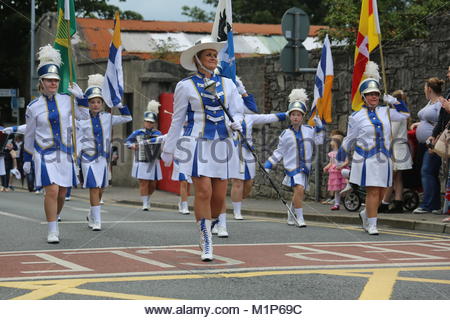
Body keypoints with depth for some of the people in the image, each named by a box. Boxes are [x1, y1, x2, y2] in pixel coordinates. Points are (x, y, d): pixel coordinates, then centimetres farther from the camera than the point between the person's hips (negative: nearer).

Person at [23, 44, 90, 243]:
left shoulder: (66, 100, 3)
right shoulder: (33, 107, -2)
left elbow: (84, 116, 14)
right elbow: (29, 135, 7)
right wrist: (27, 159, 10)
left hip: (65, 154, 3)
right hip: (44, 154, -3)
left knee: (62, 194, 8)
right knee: (52, 191, -16)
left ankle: (54, 220, 33)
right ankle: (52, 231, -8)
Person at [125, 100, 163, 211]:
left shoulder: (157, 133, 1)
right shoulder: (137, 133, 2)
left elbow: (160, 139, -22)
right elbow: (127, 141, 14)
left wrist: (145, 142, -29)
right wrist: (132, 145, -9)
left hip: (152, 163, 2)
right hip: (141, 163, -2)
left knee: (152, 184, 9)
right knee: (143, 183, -8)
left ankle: (148, 200, 36)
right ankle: (145, 203, -1)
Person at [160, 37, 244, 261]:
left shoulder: (226, 84, 11)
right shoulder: (186, 86, 2)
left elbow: (237, 111, 12)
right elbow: (177, 119, 7)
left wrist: (236, 123, -12)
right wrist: (168, 149, 10)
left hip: (222, 143, 4)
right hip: (197, 143, -4)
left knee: (220, 196, 2)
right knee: (203, 192, -13)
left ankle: (207, 229, 28)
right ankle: (206, 243, -5)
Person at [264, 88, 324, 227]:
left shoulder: (309, 130, 6)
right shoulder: (285, 134, 1)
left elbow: (319, 141, 2)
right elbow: (279, 152, 9)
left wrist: (319, 127, -2)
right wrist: (269, 163, 5)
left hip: (305, 167, 3)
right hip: (292, 167, -3)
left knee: (299, 194, 10)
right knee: (299, 189, -23)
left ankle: (291, 216, 31)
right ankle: (300, 218, -14)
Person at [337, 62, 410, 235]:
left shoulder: (385, 112, 8)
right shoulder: (356, 117, -1)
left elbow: (405, 114, 21)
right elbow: (349, 139, 9)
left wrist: (393, 101, 9)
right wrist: (340, 157, 15)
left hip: (384, 159, 5)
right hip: (366, 160, -4)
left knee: (381, 193, 9)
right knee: (373, 192, -11)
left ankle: (366, 214, 34)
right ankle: (371, 225, -3)